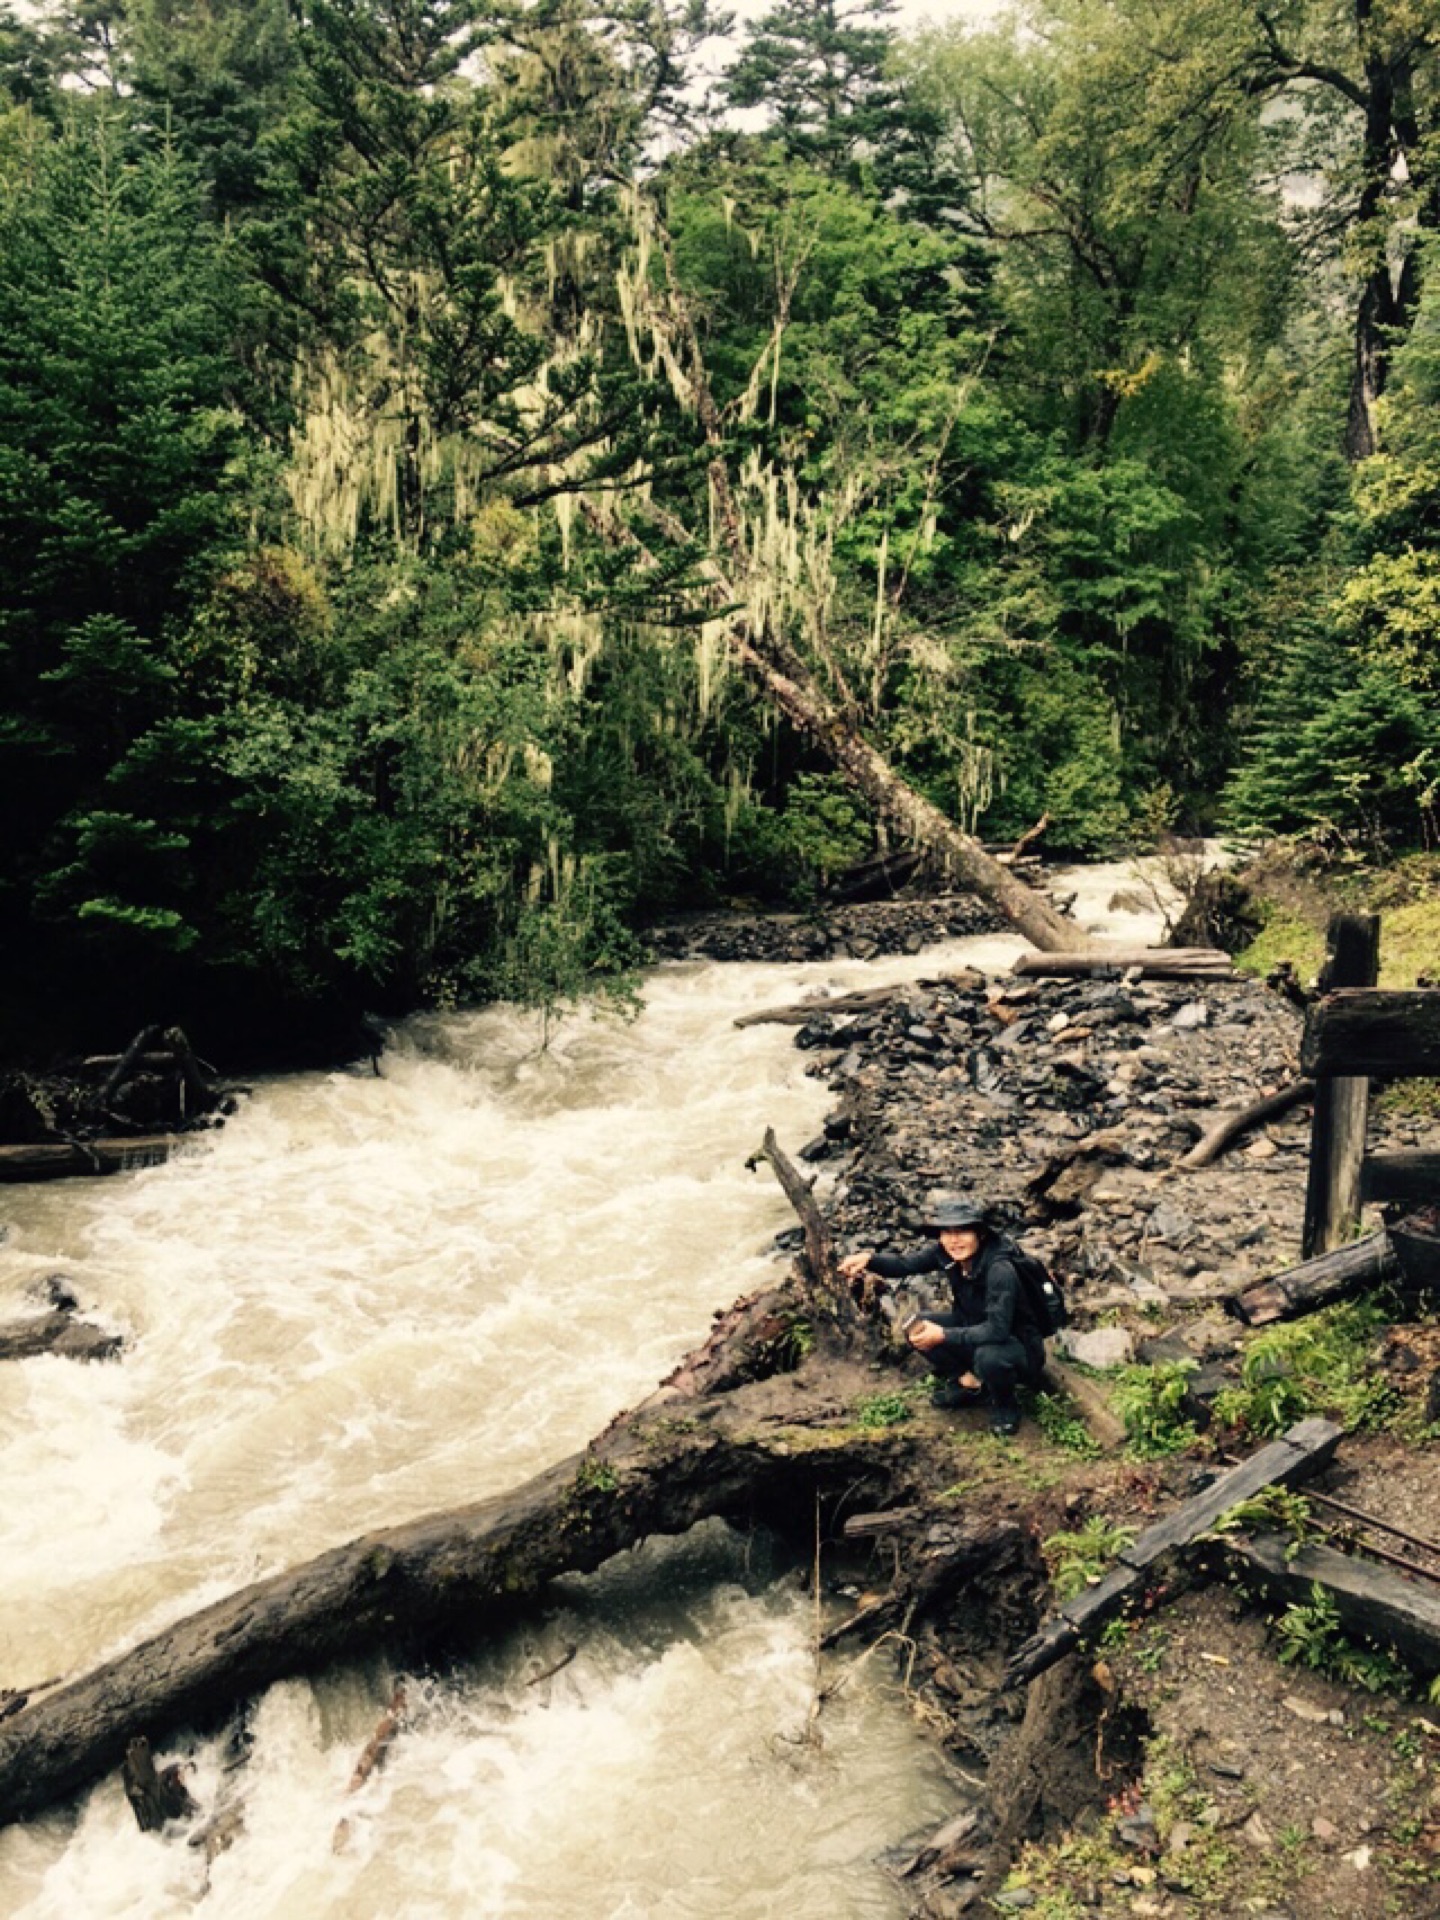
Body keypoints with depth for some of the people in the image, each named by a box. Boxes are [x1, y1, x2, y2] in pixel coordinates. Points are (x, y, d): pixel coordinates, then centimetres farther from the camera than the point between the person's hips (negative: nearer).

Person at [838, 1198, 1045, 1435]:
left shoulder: (1000, 1270, -32)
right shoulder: (944, 1253, -13)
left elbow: (997, 1330, -36)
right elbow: (905, 1264, -11)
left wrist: (943, 1335, -35)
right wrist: (868, 1260, -30)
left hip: (1020, 1346, -6)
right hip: (975, 1331, 7)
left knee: (988, 1357, -38)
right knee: (916, 1329, -8)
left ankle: (1005, 1405, -5)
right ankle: (969, 1383, 7)